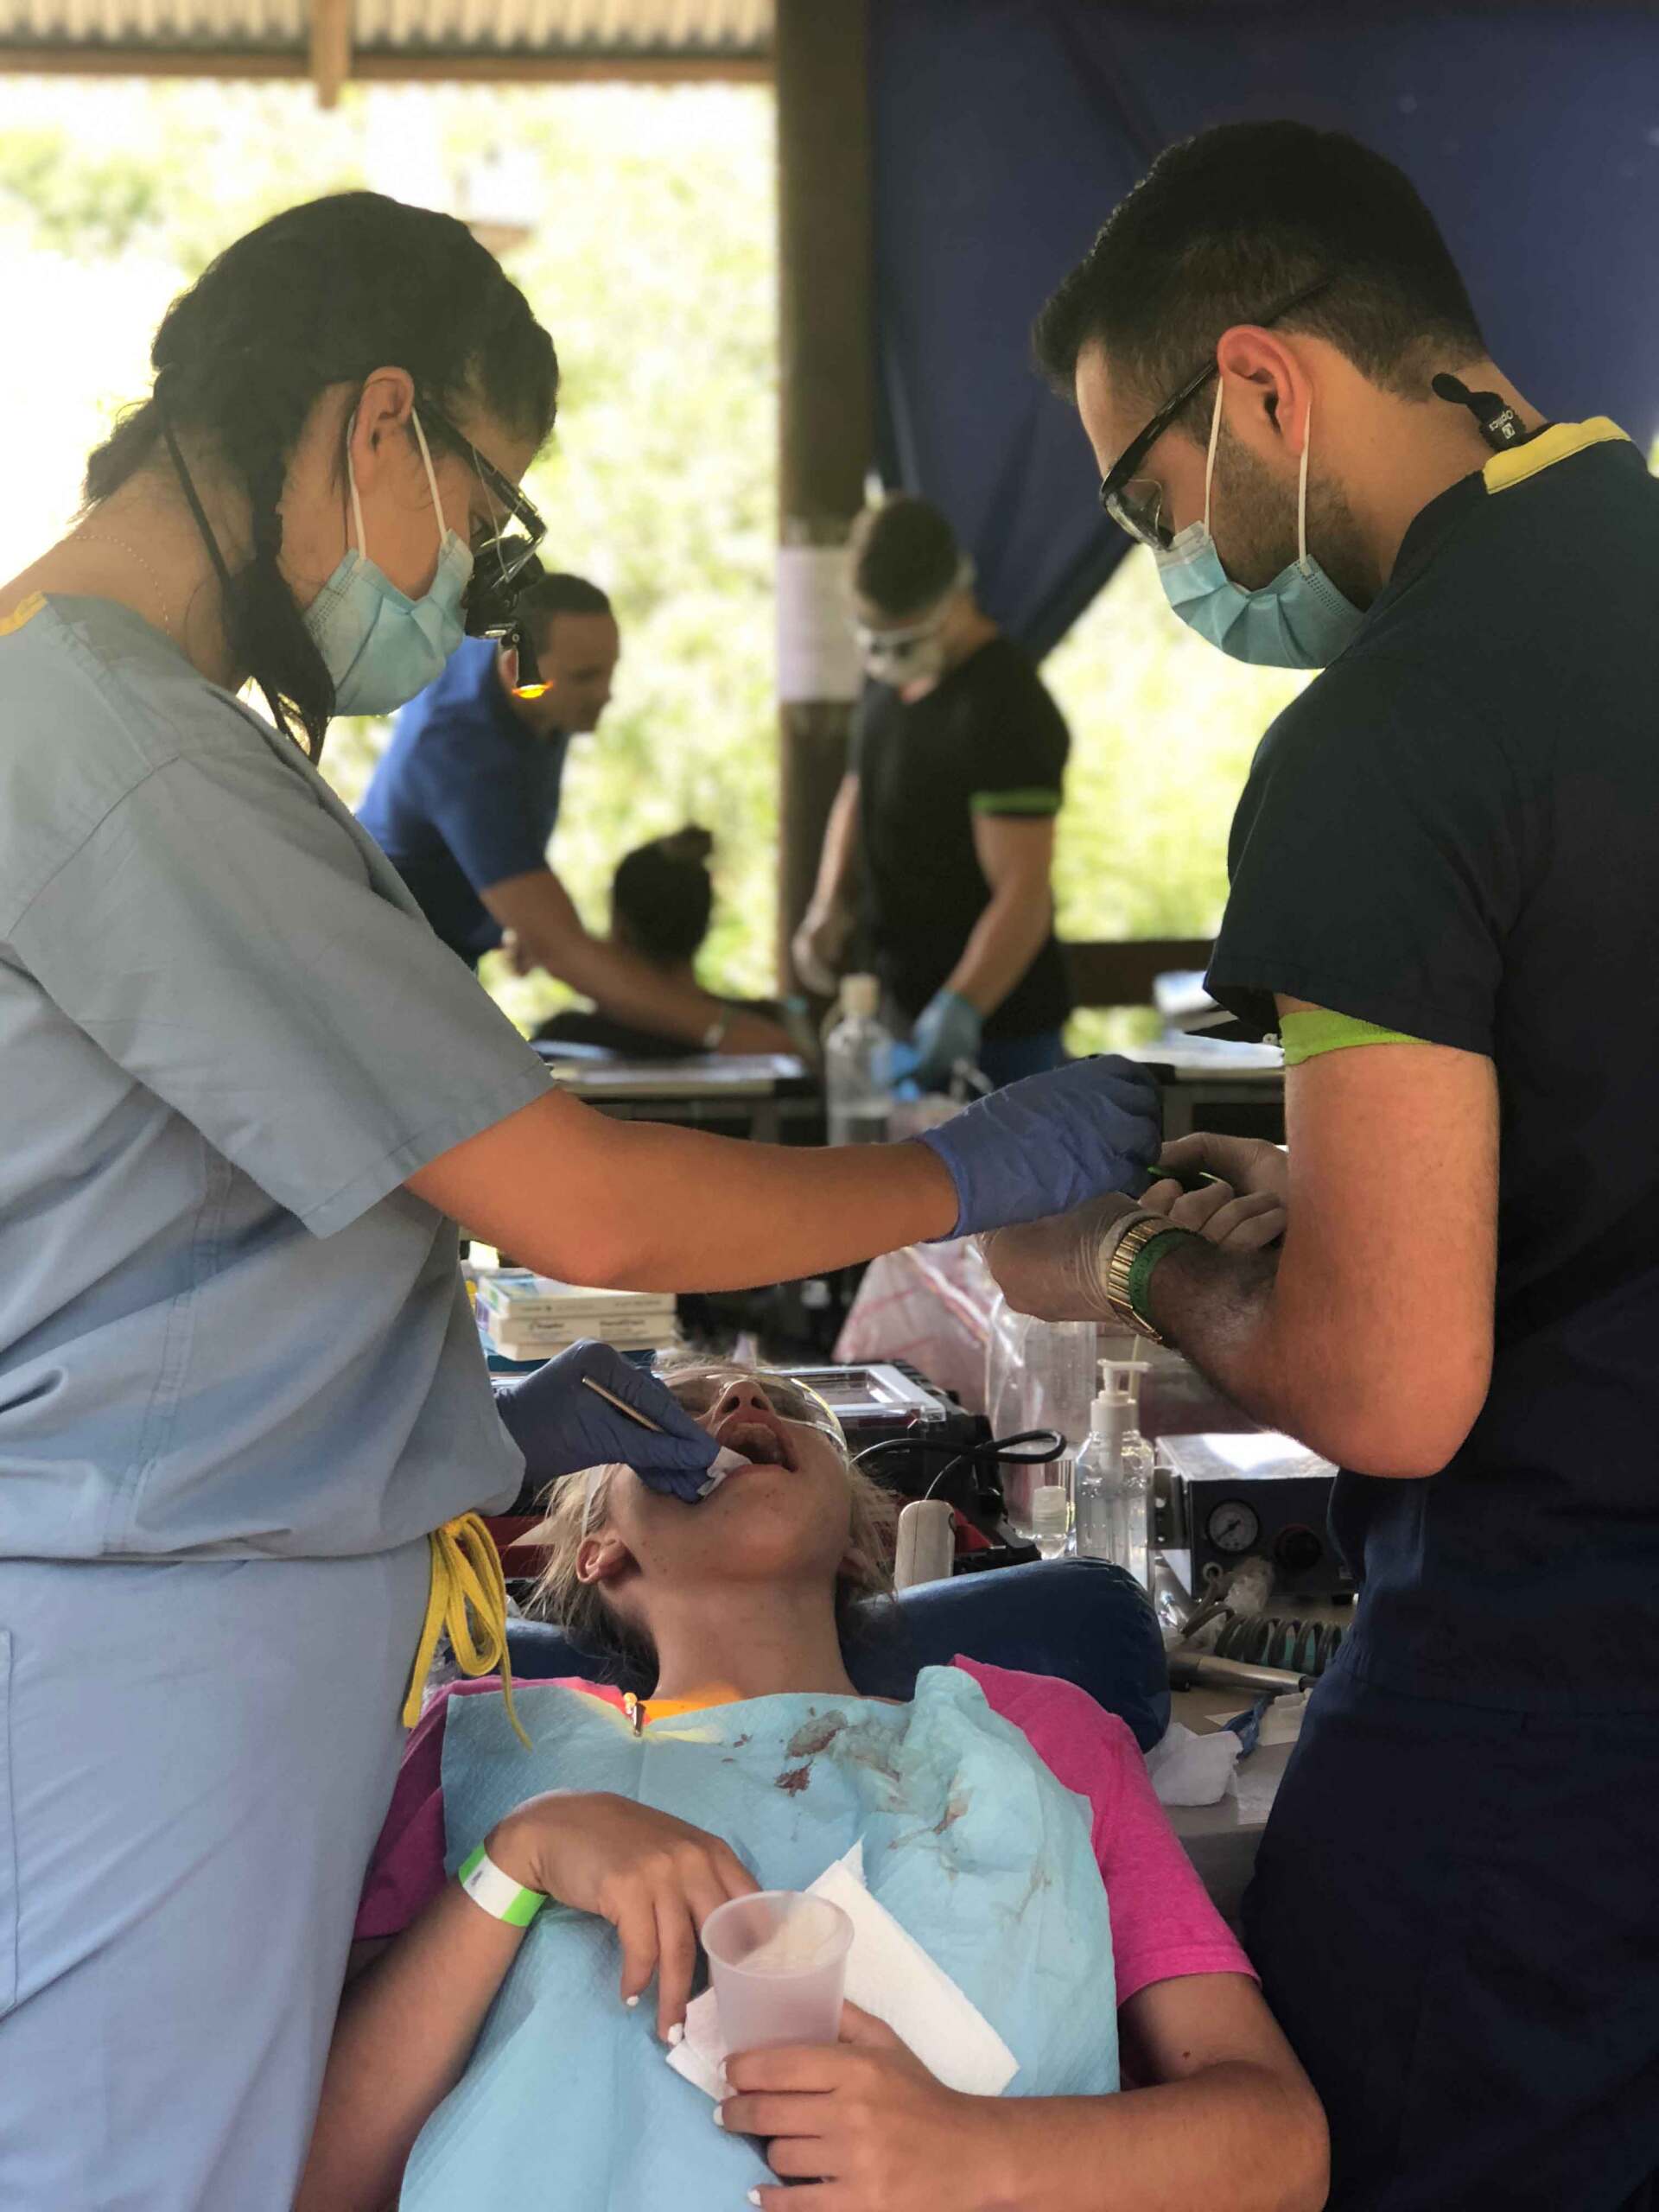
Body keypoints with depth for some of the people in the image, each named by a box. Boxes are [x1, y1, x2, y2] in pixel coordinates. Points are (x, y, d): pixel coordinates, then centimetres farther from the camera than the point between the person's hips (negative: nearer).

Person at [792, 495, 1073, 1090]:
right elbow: (858, 790, 22)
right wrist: (830, 902, 5)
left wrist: (962, 1008, -38)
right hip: (903, 1007, 8)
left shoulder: (1007, 711, -21)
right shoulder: (890, 677, 7)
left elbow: (1024, 892, -26)